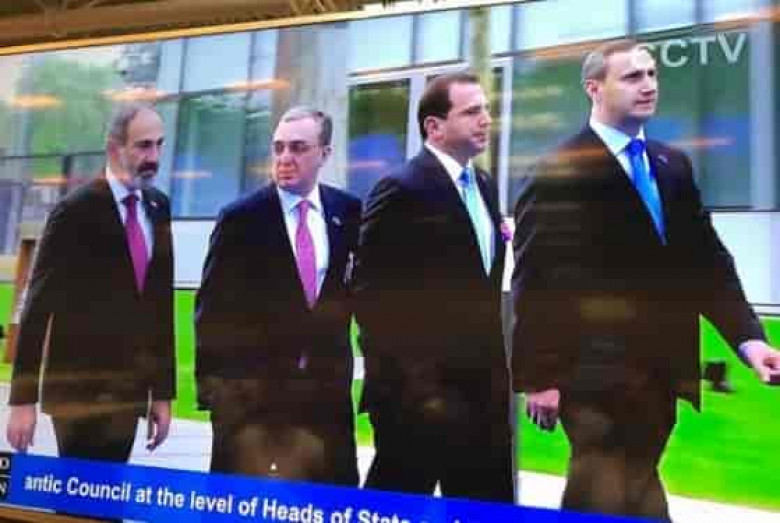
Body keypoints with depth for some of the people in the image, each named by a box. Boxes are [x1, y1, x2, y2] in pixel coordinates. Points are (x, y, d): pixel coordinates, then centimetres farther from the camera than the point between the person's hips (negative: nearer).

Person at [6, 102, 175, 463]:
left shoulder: (159, 208, 6)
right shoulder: (75, 211, -10)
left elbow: (161, 305, 8)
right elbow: (38, 306, -9)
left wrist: (162, 391, 8)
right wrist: (23, 399, -11)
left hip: (129, 389, 5)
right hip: (79, 388, -5)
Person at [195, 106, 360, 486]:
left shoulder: (348, 212, 3)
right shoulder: (241, 218, -5)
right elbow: (212, 309, -4)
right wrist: (210, 384, -6)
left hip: (326, 383, 3)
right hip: (251, 385, -2)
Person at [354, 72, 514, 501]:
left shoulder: (483, 185, 13)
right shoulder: (402, 189, -12)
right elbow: (371, 292, -16)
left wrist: (494, 365, 12)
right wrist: (407, 377, -17)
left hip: (479, 383, 8)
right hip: (419, 386, -8)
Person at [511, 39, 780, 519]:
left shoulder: (674, 165, 13)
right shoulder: (560, 172, -7)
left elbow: (707, 260, 13)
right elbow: (535, 281, -9)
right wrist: (540, 377, -11)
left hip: (660, 372, 6)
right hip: (597, 374, -6)